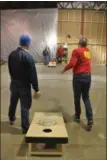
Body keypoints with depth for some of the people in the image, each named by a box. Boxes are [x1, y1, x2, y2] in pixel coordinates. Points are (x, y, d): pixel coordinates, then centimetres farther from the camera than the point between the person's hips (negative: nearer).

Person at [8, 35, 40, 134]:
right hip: (24, 85, -6)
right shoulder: (28, 57, -21)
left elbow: (10, 69, 10)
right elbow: (33, 74, -21)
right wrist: (36, 89, -17)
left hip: (14, 83, 7)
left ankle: (11, 119, 48)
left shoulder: (11, 54, 0)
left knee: (13, 102, 25)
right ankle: (25, 127, 15)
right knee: (25, 106, 5)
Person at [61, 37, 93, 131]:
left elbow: (72, 63, -19)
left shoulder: (76, 51, -8)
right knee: (86, 97, 13)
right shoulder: (88, 51, 10)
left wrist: (65, 69, -2)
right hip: (88, 76, 5)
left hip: (78, 76, -5)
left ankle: (77, 116, 29)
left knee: (77, 97, 12)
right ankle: (90, 119, 3)